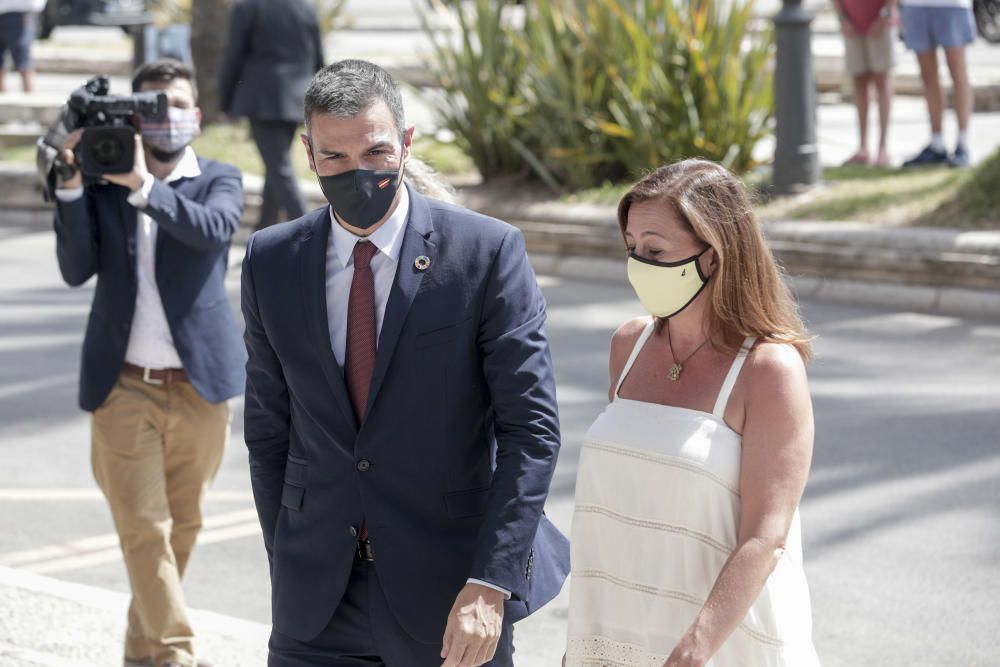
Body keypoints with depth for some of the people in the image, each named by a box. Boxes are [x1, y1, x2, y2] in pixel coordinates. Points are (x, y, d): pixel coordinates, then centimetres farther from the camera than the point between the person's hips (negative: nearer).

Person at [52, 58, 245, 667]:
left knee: (182, 527, 10)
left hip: (198, 385, 1)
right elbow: (77, 269, -7)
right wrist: (72, 187, -17)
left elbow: (214, 230, -21)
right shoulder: (103, 181, 5)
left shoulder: (220, 181, 2)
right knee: (143, 530, -7)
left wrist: (144, 185, -29)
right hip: (124, 387, 0)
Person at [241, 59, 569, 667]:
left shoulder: (488, 252, -8)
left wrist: (490, 586, -17)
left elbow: (532, 429, -11)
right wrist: (289, 567, 10)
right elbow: (269, 432, 11)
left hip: (451, 593, -2)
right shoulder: (271, 263, 3)